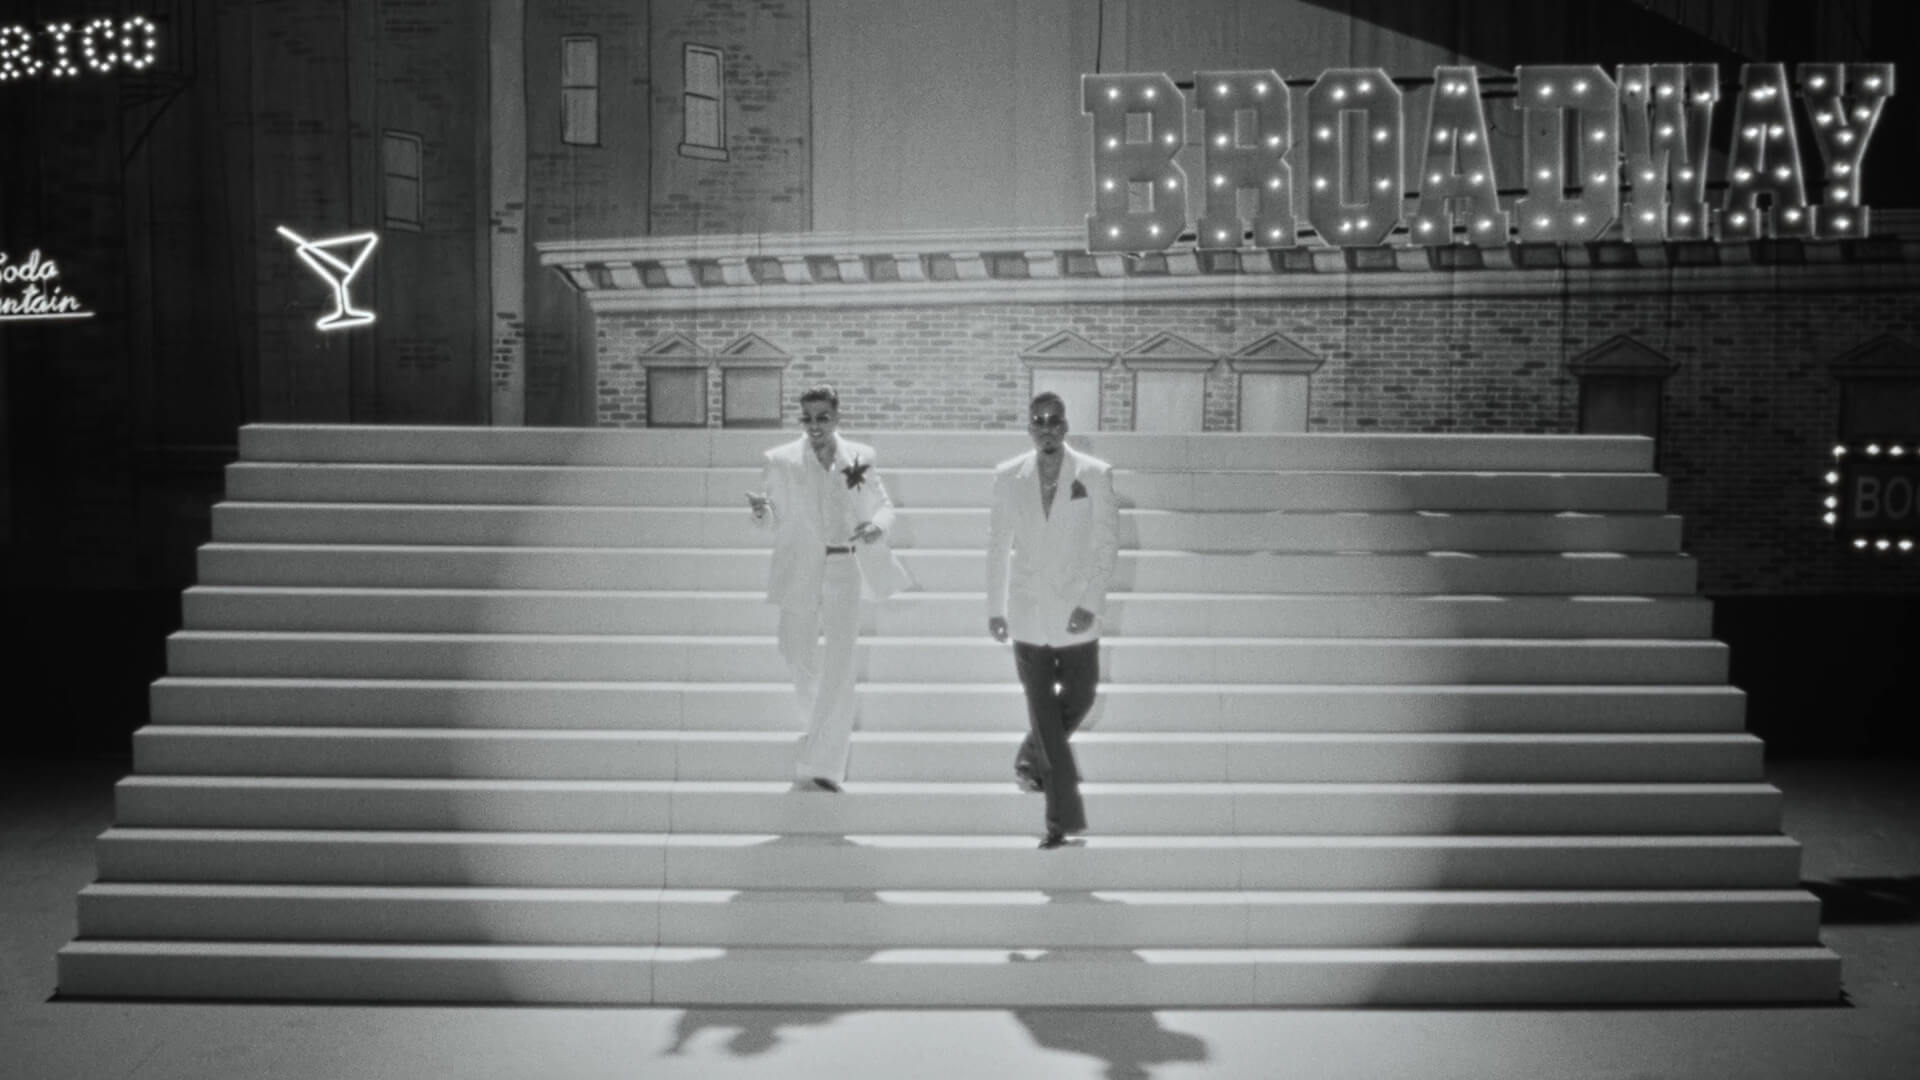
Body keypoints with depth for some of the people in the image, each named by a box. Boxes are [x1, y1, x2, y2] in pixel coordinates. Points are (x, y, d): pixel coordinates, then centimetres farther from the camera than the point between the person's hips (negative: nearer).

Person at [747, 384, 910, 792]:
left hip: (844, 573, 0)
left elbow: (884, 506, 10)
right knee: (798, 657, 12)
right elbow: (771, 521, 3)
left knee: (837, 669, -7)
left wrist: (877, 525, -13)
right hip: (800, 572, 1)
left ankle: (820, 769, -2)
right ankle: (818, 719, 46)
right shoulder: (782, 461, -3)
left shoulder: (858, 457, 0)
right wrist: (760, 511, -20)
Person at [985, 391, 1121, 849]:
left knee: (1079, 697, 7)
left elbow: (1107, 544, -3)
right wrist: (995, 607, 7)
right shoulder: (1008, 477, 1)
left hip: (1075, 610, 0)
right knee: (1043, 711, 0)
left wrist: (1092, 603, -12)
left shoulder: (1095, 475, -3)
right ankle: (1062, 818, 6)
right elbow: (998, 546, 7)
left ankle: (1031, 759, 38)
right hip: (1028, 614, 0)